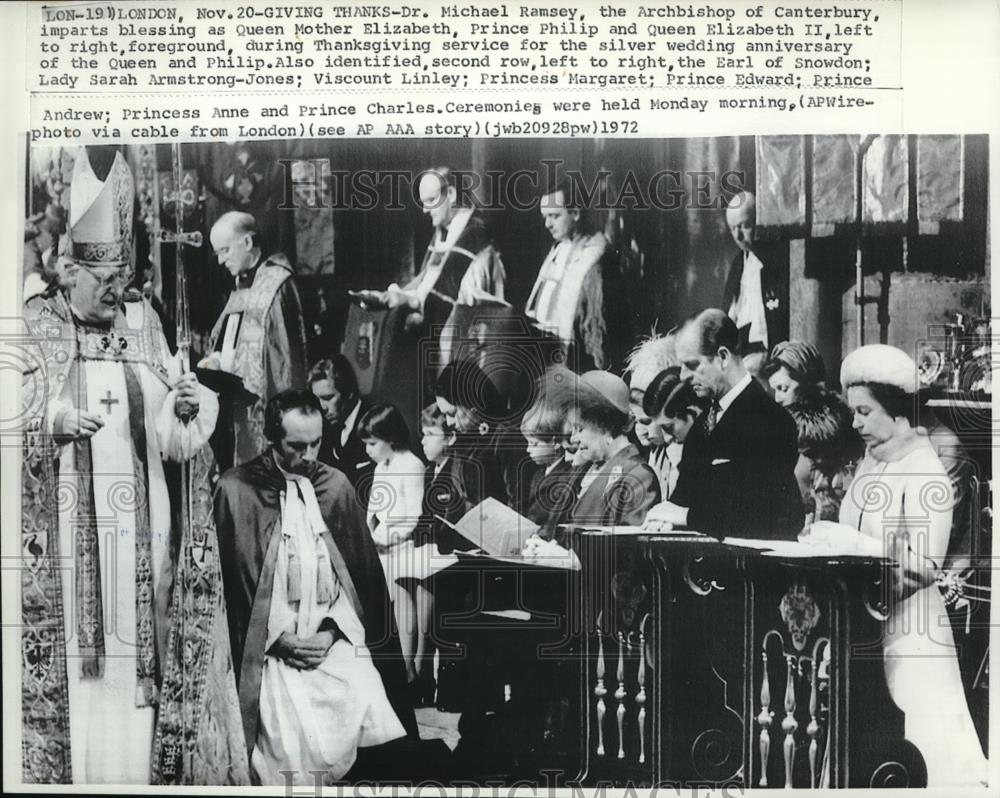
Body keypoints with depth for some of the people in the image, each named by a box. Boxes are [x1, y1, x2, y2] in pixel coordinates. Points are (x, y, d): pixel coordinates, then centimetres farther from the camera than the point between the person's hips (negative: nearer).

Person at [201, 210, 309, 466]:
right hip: (236, 404, 8)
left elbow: (285, 352, -14)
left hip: (262, 405, -8)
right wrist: (217, 357, 4)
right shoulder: (240, 284, 17)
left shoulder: (275, 284, -11)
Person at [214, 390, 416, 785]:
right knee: (294, 750, -15)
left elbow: (363, 570, 11)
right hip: (274, 647, -3)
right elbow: (230, 580, 0)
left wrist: (333, 630, 0)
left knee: (373, 729, -10)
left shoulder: (335, 485, 8)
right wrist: (277, 639, -4)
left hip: (337, 641, 3)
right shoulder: (236, 489, -2)